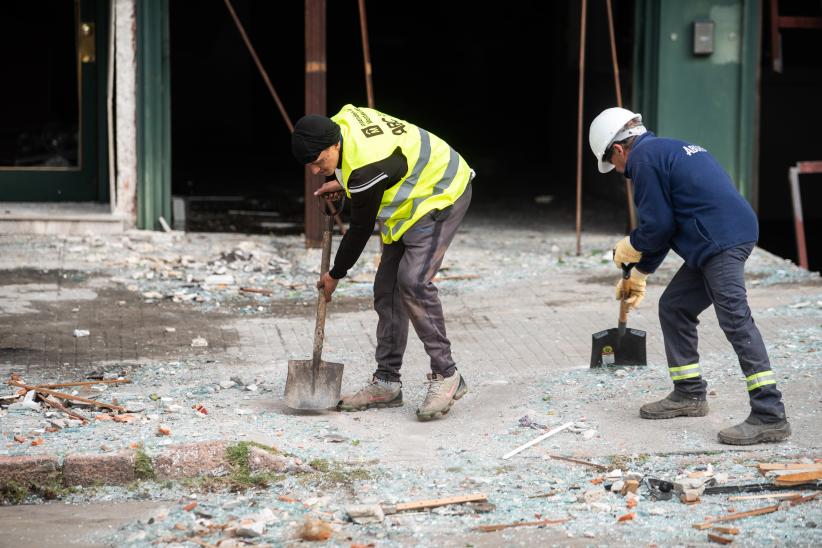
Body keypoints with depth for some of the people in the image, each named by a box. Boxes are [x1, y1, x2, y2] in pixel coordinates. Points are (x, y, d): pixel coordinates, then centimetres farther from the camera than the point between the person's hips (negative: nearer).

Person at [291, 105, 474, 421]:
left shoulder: (366, 169, -33)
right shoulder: (341, 122, -7)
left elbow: (361, 229, -20)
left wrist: (336, 275, -6)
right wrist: (342, 183, 8)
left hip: (442, 195, -10)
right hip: (414, 196, 10)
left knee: (412, 281, -25)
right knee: (387, 288, 5)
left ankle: (446, 376, -18)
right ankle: (386, 383, 10)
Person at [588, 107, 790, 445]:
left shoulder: (644, 159, -5)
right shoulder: (667, 149, 27)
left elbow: (657, 225, -7)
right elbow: (665, 224, 33)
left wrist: (628, 248, 13)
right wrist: (640, 275, 37)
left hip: (722, 242, -10)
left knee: (735, 320, -16)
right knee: (674, 308, 20)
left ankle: (770, 417, -22)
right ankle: (689, 395, 28)